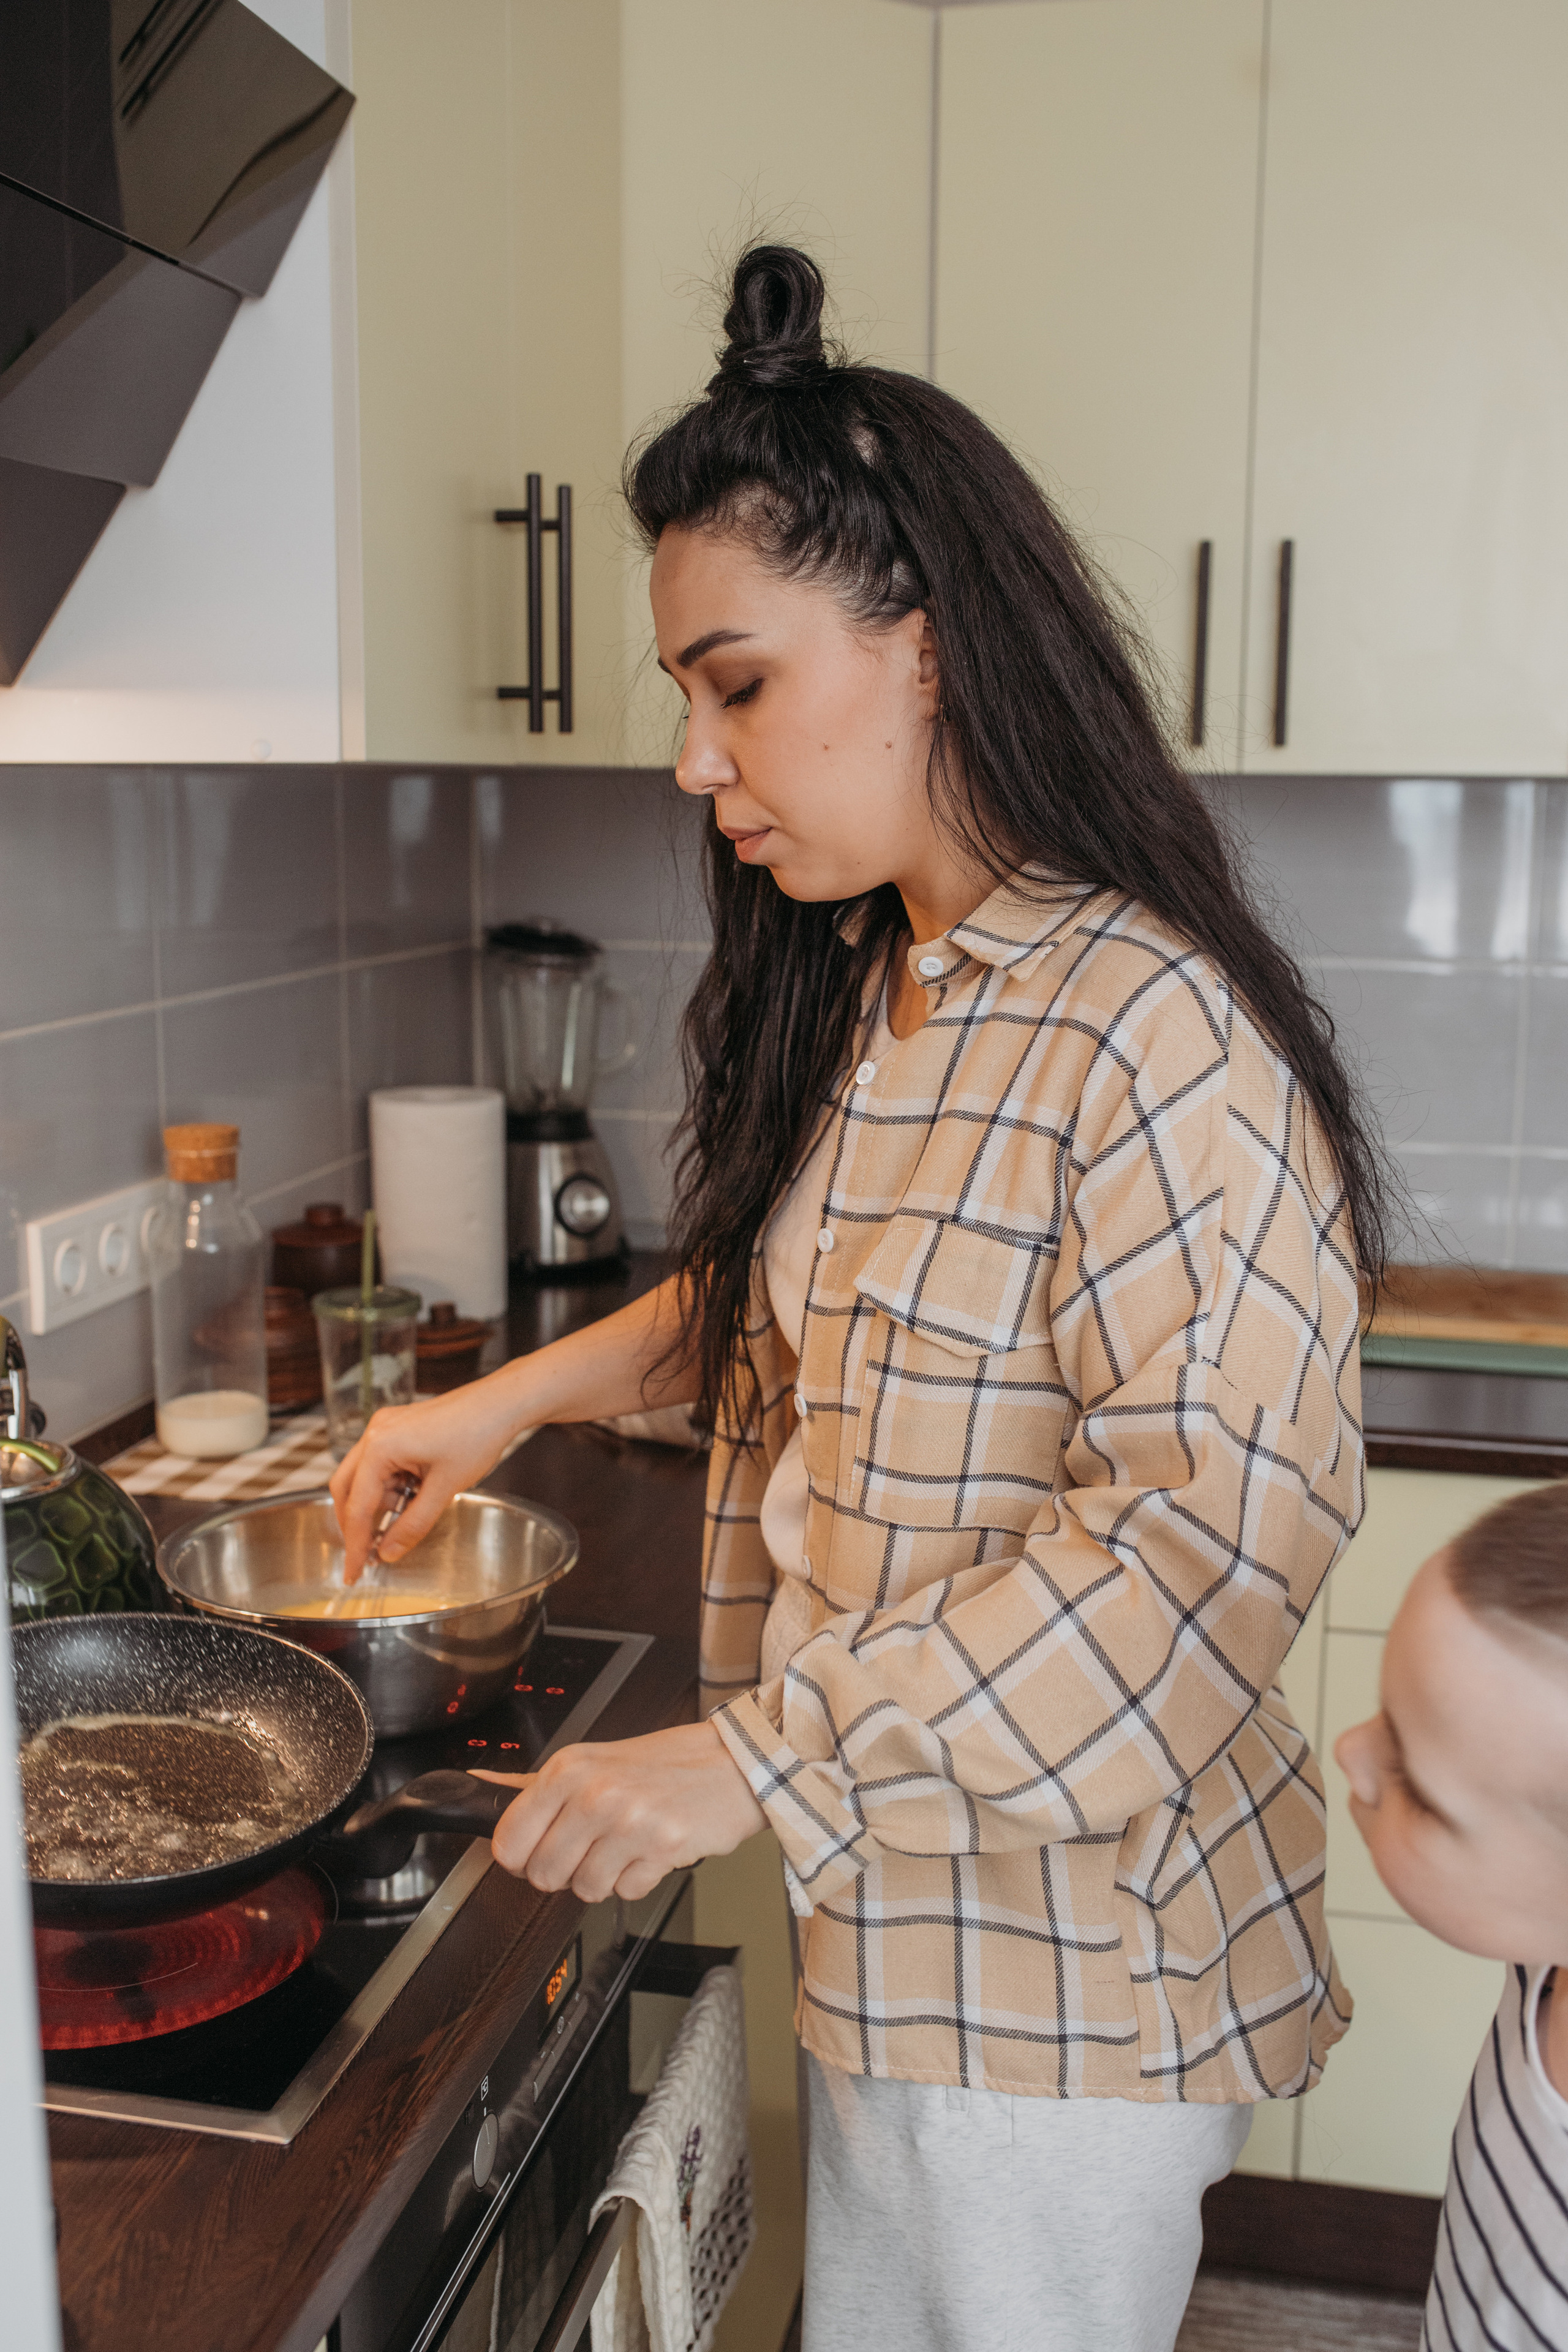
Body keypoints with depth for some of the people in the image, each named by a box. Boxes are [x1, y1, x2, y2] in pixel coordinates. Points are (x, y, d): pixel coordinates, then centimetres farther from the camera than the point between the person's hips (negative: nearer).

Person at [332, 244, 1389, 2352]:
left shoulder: (1149, 1028, -25)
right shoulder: (852, 994, 5)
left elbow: (1220, 1521, -28)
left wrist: (758, 1756, -27)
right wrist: (523, 1392, 8)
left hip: (1066, 1944, -8)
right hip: (888, 1897, 8)